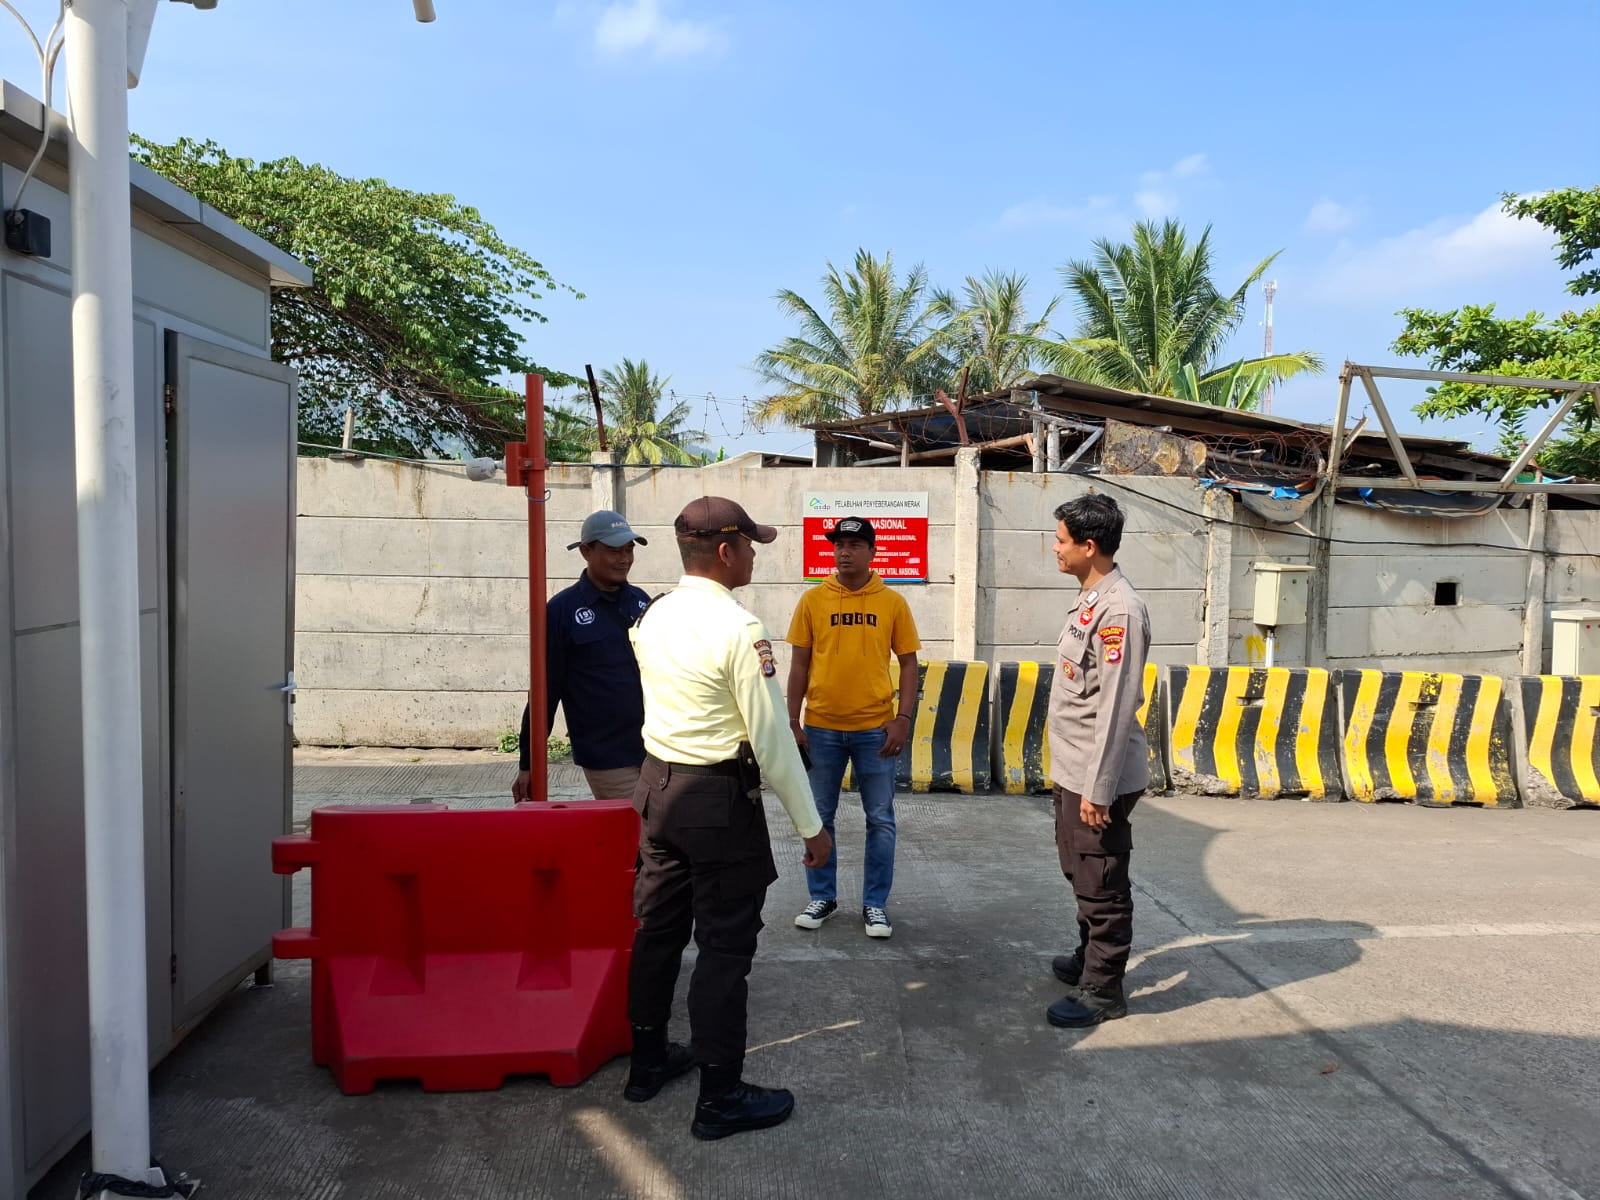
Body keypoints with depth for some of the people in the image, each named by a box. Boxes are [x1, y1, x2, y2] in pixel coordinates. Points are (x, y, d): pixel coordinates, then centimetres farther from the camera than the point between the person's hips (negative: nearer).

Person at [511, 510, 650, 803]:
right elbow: (545, 689, -3)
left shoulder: (641, 601, 9)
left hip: (656, 749, 5)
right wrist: (528, 763, -2)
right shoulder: (562, 610, -5)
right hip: (607, 760, -5)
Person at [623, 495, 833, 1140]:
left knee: (658, 927, 19)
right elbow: (771, 738, -19)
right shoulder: (738, 629, -20)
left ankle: (647, 1059, 36)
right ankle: (720, 1097, 15)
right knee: (725, 944, 4)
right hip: (719, 797, -8)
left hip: (656, 784, 8)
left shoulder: (652, 617, 3)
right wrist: (810, 824, -10)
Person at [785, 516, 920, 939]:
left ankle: (875, 904, 20)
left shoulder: (892, 602, -1)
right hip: (821, 727, 1)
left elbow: (908, 663, 2)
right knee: (819, 817, 11)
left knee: (880, 820, 7)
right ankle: (822, 897, 26)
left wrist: (903, 718, -7)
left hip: (875, 727, 0)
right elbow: (800, 663, 3)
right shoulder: (813, 600, 0)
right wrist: (792, 720, -1)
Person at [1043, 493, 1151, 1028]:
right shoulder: (1089, 601, 10)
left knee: (1102, 884, 2)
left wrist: (1098, 788, -22)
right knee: (1081, 874, 22)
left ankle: (1102, 990, 15)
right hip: (1072, 772, 10)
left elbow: (1116, 708, -23)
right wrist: (1071, 776, 18)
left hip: (1099, 778, -10)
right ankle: (1089, 958, 39)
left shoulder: (1119, 610, -21)